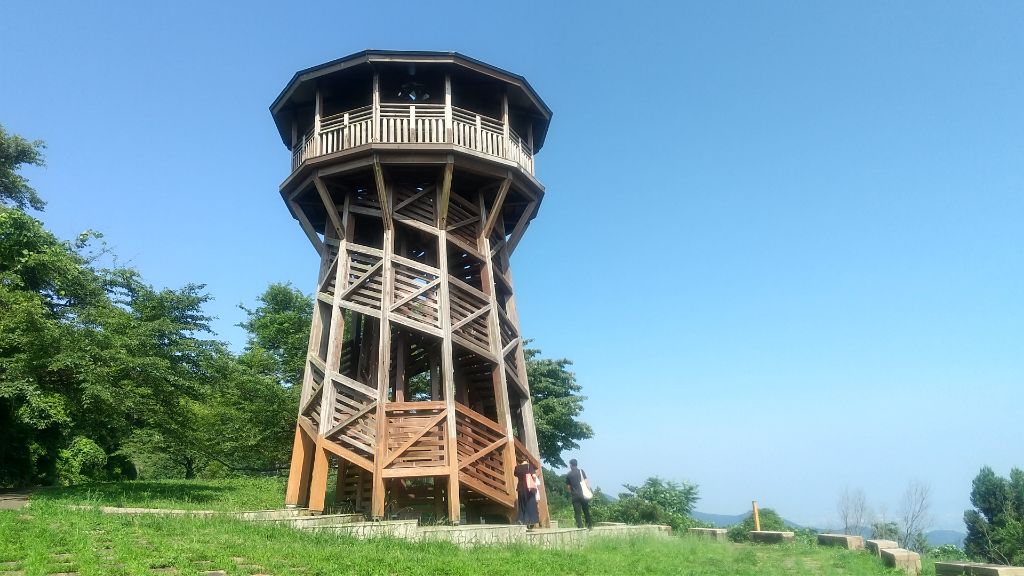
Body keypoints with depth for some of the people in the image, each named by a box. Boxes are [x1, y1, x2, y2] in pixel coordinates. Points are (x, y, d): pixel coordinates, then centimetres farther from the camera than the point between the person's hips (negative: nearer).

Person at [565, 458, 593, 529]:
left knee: (577, 512, 2)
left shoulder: (568, 475, 3)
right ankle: (589, 525, 20)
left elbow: (569, 487, 5)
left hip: (575, 496, -1)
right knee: (586, 511, 14)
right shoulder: (581, 471, 2)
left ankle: (580, 526, -5)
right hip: (583, 494, 1)